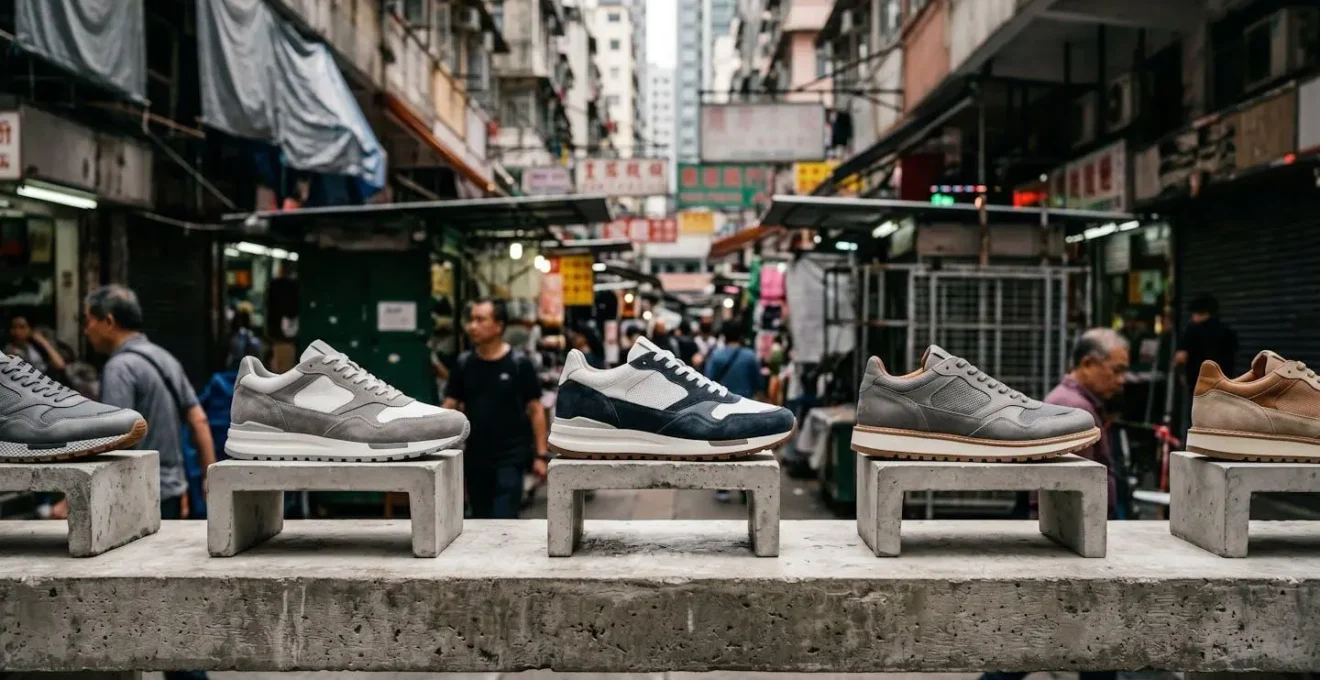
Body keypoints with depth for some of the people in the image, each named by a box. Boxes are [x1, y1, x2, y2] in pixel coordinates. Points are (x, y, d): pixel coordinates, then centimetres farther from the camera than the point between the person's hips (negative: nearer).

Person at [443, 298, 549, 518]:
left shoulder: (519, 363, -6)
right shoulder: (464, 363, 4)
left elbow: (535, 410, -3)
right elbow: (450, 406, 6)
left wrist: (540, 454, -7)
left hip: (510, 458, -4)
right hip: (474, 458, 4)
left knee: (503, 521, -9)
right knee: (481, 520, 16)